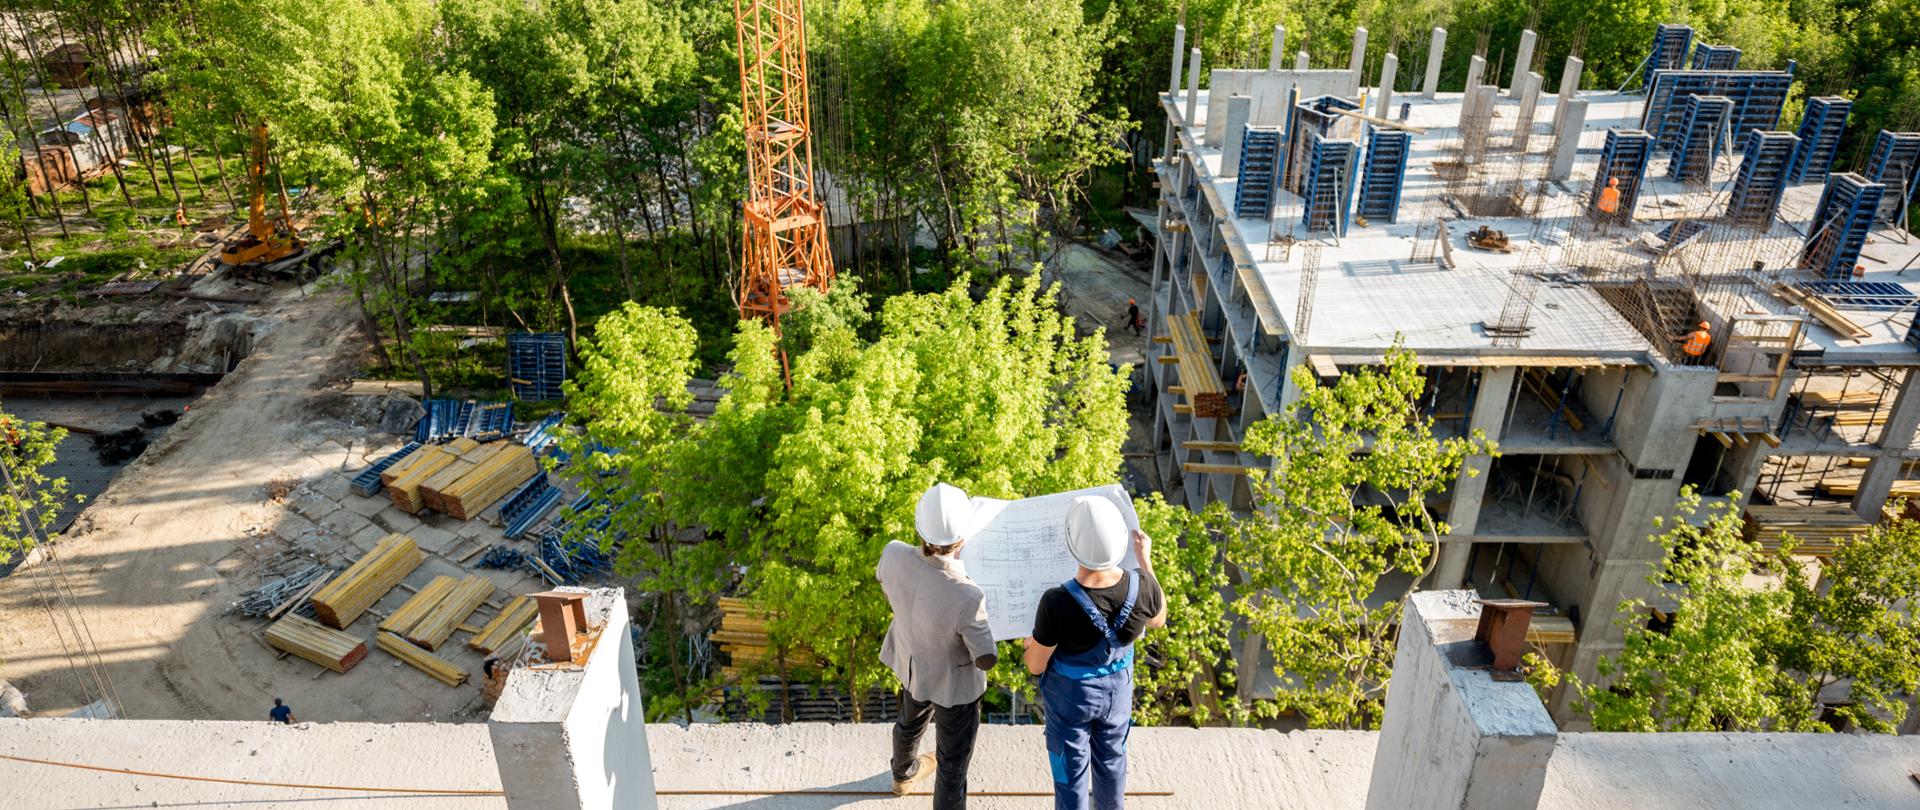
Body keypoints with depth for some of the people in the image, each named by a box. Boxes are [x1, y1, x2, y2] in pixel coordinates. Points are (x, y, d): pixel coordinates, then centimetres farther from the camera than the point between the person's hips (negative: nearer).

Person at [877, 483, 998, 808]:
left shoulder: (894, 555, -30)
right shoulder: (966, 598, -43)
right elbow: (986, 659, -26)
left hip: (911, 661, 6)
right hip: (953, 682, -6)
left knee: (911, 720, 37)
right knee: (953, 762, 18)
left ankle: (904, 774, 67)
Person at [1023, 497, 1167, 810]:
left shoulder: (1058, 602, -40)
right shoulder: (1142, 586, -31)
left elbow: (1036, 665, -22)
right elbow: (1158, 620, -5)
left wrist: (1030, 645, 1)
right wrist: (1145, 559, 0)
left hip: (1070, 693, -3)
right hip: (1117, 688, 4)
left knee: (1071, 766, 23)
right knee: (1111, 757, 32)